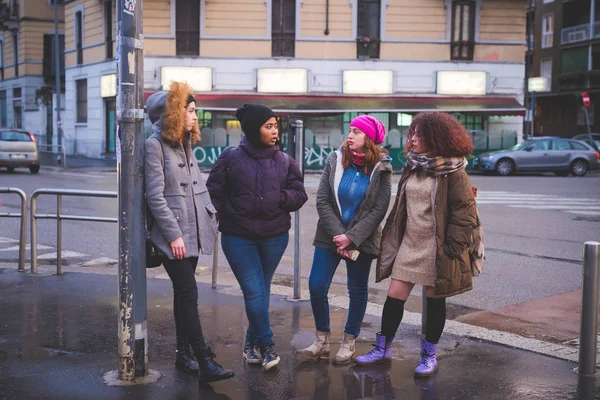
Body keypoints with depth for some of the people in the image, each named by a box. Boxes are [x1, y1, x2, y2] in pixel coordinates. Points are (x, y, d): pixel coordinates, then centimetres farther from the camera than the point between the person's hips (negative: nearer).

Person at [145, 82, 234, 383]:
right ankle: (206, 363, -10)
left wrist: (211, 219, 7)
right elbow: (155, 196, -15)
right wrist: (174, 235, -18)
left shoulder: (185, 143, 16)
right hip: (173, 234, -8)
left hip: (193, 231, 8)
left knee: (183, 293, 14)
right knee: (189, 294, -10)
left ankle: (183, 352, 23)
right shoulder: (155, 145, -10)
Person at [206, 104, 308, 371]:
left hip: (275, 237, 3)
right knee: (254, 291, -7)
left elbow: (299, 194, 1)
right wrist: (227, 216, -4)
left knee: (262, 291, 14)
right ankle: (266, 345, 7)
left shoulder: (285, 161, 2)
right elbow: (214, 191, 1)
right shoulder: (231, 157, -5)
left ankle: (253, 342, 30)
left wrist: (278, 199, -15)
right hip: (238, 237, -3)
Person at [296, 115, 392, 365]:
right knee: (316, 287, -2)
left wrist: (351, 237, -17)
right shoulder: (335, 160, -2)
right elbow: (322, 201, -5)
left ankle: (348, 343, 25)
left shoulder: (381, 169, -7)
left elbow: (379, 210, -10)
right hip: (330, 236, 2)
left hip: (361, 240, -2)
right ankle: (322, 341, 15)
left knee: (357, 290, 9)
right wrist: (337, 234, -14)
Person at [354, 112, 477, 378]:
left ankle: (429, 355, 23)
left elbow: (464, 211, -13)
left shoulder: (452, 171, -11)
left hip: (436, 247, -6)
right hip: (409, 243, 6)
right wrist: (393, 237, 13)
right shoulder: (412, 166, 9)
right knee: (394, 296, 6)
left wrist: (452, 247, -15)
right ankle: (383, 349, 21)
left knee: (434, 300, 7)